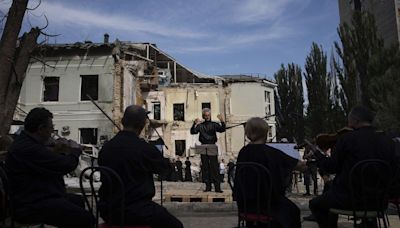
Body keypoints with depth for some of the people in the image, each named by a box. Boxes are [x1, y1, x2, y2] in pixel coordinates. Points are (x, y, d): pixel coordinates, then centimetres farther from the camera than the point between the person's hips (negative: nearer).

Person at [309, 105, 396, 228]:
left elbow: (331, 167, -9)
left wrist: (316, 153, 7)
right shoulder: (387, 141, -2)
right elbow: (389, 171, 8)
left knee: (315, 204, 20)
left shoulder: (347, 138, -16)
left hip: (348, 198, -6)